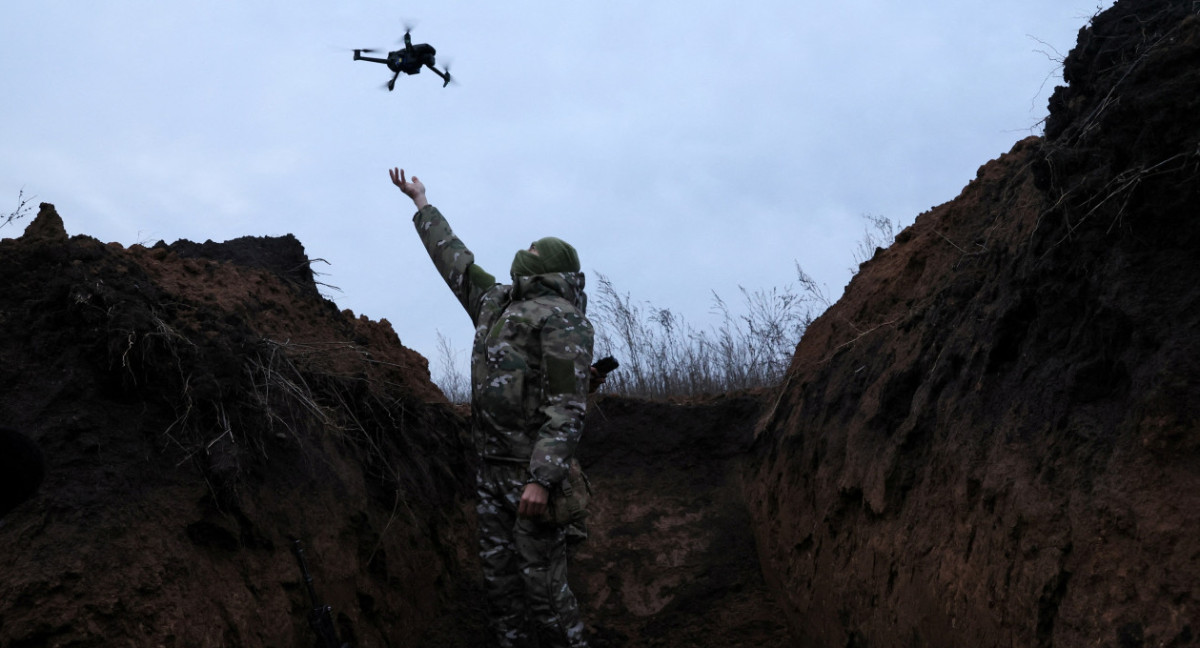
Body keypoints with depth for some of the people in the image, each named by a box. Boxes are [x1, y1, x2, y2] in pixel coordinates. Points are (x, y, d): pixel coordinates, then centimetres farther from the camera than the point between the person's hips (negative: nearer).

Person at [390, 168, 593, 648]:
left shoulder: (561, 317, -11)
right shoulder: (496, 302, 15)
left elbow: (568, 407, -18)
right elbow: (454, 259, 31)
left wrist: (542, 479, -25)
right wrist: (421, 203, 39)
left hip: (533, 470, -8)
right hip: (491, 468, 8)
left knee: (542, 582, -7)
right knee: (498, 577, 10)